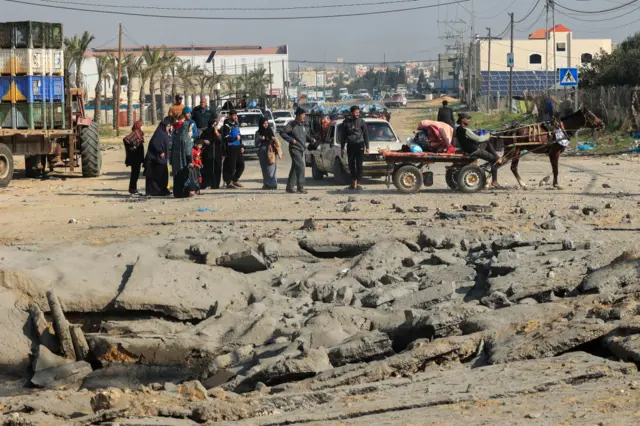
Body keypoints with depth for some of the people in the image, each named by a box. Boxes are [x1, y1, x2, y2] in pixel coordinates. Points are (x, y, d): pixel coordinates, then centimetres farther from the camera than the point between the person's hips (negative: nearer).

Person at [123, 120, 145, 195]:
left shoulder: (139, 134, 14)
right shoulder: (134, 133, -14)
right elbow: (126, 139, -29)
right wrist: (132, 146, -19)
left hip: (138, 157, 9)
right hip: (134, 156, -9)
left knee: (136, 173, 11)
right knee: (134, 173, -5)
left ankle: (134, 189, 16)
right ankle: (132, 189, 0)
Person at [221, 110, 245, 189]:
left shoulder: (236, 124, 18)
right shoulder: (227, 125, -9)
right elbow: (226, 138, -16)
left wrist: (242, 146, 15)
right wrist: (235, 138, -14)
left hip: (238, 148, 8)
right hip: (231, 148, -8)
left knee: (241, 165, 10)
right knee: (231, 166, -8)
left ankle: (235, 180, 24)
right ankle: (228, 182, 2)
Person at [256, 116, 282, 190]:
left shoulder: (270, 131, 11)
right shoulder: (258, 133, 6)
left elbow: (275, 142, 19)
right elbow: (257, 144, 1)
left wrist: (274, 139, -3)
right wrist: (260, 139, -16)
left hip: (271, 151, 0)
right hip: (263, 152, 0)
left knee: (271, 168, -7)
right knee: (265, 169, 1)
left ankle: (271, 184, -7)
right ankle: (266, 184, 6)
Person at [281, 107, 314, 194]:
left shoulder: (303, 125, 14)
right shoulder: (292, 124, -9)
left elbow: (306, 136, 22)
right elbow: (282, 133, -13)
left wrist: (311, 139, 3)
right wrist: (291, 140, -19)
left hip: (301, 150, 8)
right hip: (294, 149, -8)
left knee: (295, 168, 12)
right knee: (300, 166, -15)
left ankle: (289, 187, 19)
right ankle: (300, 187, -14)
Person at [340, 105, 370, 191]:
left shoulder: (361, 122, 3)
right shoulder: (346, 122, 5)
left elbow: (366, 135, 6)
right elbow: (343, 136, 10)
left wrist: (367, 147, 1)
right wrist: (342, 148, 8)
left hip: (359, 144, -2)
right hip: (350, 145, 2)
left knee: (359, 164, -6)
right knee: (351, 165, 5)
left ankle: (356, 183, -3)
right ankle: (353, 183, 15)